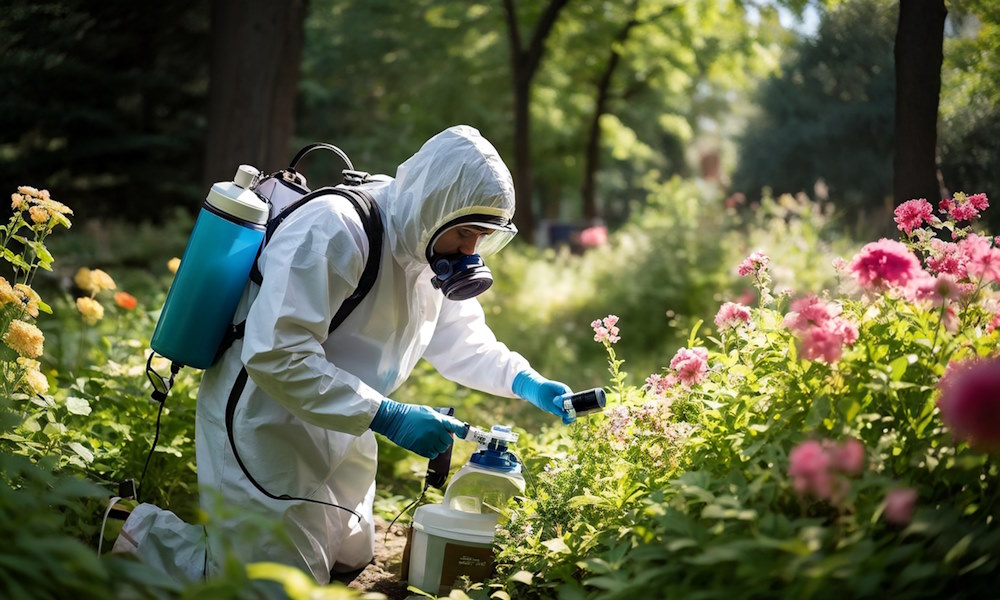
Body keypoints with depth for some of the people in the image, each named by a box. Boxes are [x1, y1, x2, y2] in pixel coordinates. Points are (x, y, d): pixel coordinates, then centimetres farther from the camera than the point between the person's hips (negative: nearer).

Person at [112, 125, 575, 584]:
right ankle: (150, 537, 12)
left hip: (333, 433, 9)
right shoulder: (334, 231, -29)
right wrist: (387, 418, -35)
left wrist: (525, 383, -11)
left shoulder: (431, 250, -1)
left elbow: (462, 339, 8)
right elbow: (275, 355, -35)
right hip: (266, 432, -9)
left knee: (351, 559, 22)